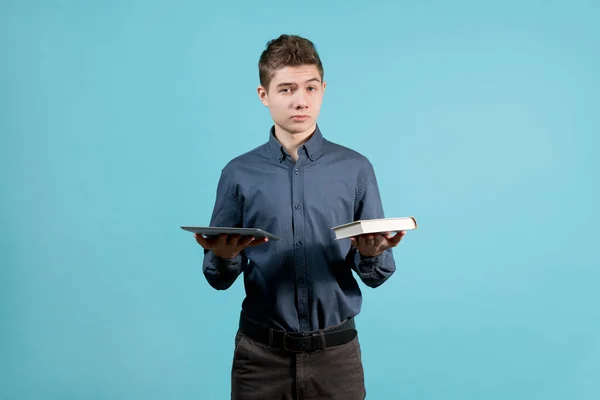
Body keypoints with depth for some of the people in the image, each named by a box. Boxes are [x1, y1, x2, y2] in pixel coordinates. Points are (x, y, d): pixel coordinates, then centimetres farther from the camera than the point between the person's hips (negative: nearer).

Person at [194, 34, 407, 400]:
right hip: (261, 355, 1)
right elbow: (220, 278, 3)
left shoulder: (356, 168, -2)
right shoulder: (239, 173, 0)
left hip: (336, 353, 0)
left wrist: (371, 253, -20)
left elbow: (378, 275, 1)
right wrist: (223, 256, -18)